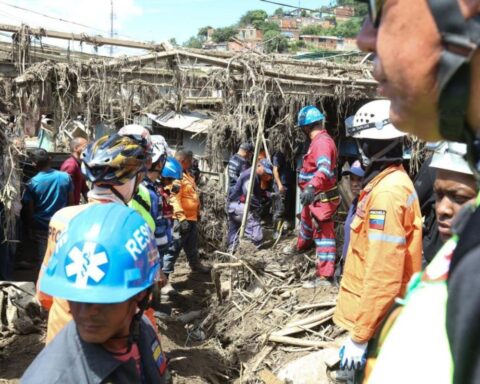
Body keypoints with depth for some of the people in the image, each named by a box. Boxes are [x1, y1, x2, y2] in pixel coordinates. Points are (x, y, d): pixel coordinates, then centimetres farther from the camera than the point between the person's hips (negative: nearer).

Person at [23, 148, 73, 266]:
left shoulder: (32, 183, -14)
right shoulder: (65, 177, -9)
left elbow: (30, 209, -7)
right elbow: (71, 201, -1)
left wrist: (30, 226, 7)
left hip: (41, 227, -2)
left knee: (43, 259, 11)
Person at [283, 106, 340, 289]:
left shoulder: (322, 142, -23)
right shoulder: (318, 141, 11)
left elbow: (324, 169, -39)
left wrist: (311, 187, -52)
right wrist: (309, 188, 40)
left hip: (322, 197, -11)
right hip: (315, 196, 11)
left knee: (323, 233, -9)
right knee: (307, 220, 32)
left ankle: (325, 277, -8)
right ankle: (300, 246, 59)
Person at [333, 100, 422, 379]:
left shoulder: (386, 193, -24)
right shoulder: (395, 181, 8)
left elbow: (382, 276, -27)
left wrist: (359, 335, -22)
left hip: (373, 316, -9)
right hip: (378, 311, 9)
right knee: (365, 371, 21)